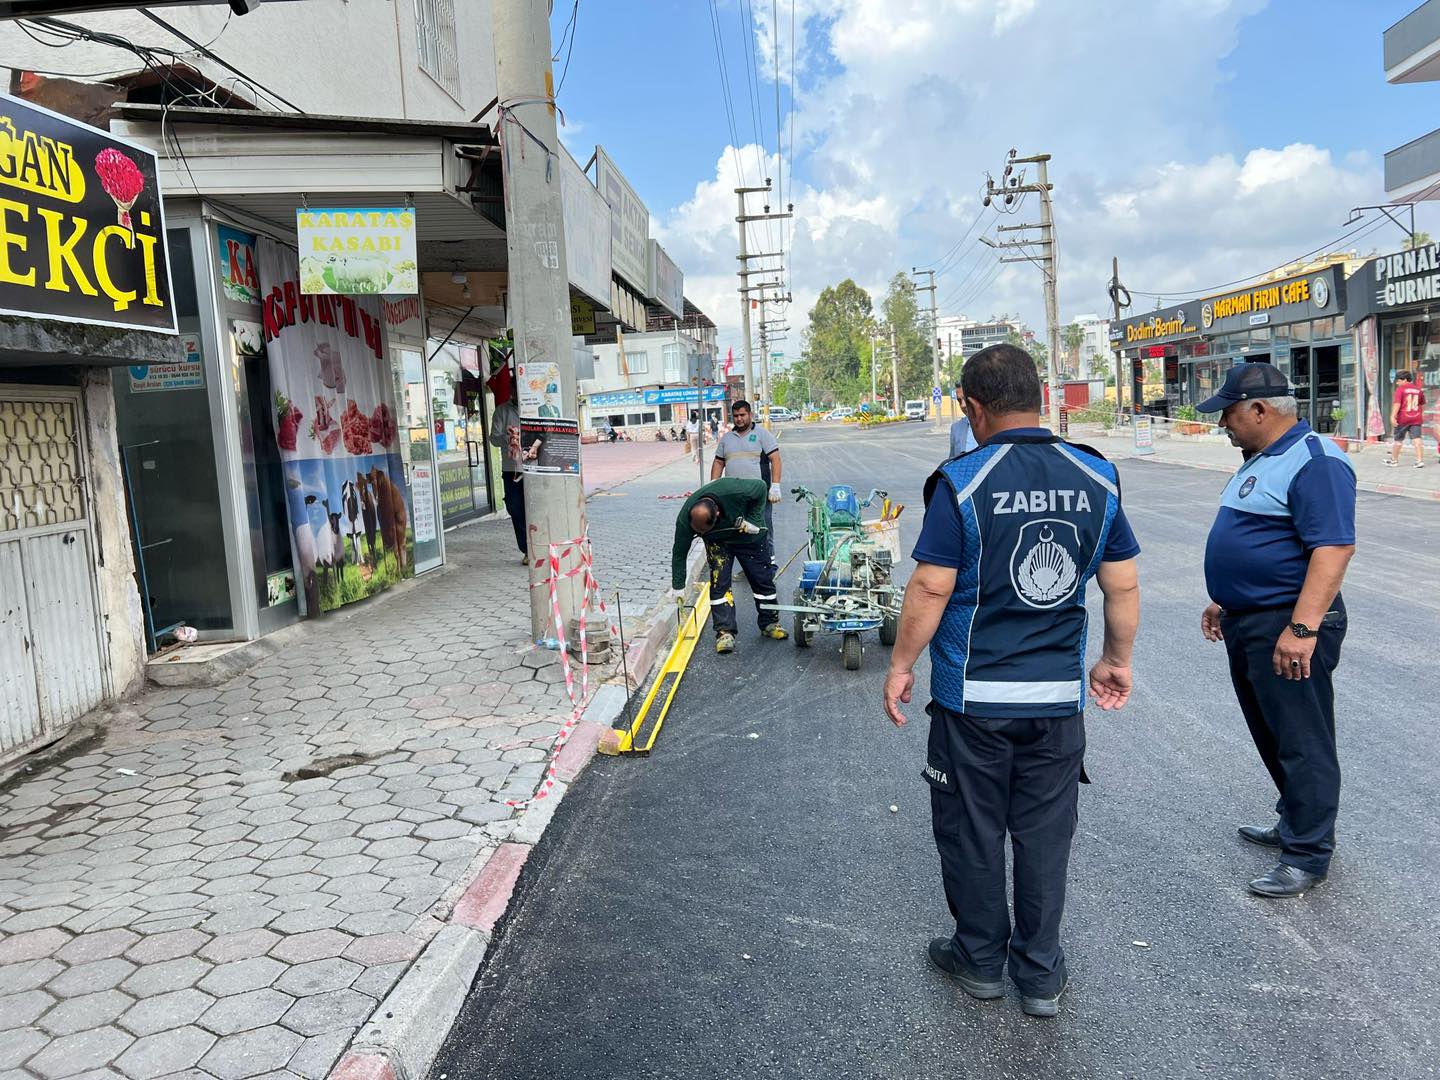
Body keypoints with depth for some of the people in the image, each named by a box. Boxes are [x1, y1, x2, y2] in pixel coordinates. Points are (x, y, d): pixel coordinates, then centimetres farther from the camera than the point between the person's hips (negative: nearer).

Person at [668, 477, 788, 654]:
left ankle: (770, 623, 21)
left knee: (762, 578, 4)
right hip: (717, 542, 0)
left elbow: (761, 487, -20)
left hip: (748, 535, 0)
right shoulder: (684, 518, -33)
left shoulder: (734, 491, -41)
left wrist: (754, 521, -25)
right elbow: (679, 553, -19)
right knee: (719, 582, -14)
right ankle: (724, 631, -8)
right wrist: (677, 586, -15)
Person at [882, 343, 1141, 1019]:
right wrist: (1116, 659, 18)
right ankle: (1041, 974, 27)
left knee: (971, 831, 14)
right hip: (1059, 696, 4)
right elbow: (1123, 585, 4)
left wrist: (901, 665, -1)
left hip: (974, 696, -3)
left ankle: (979, 959, 31)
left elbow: (931, 589, -14)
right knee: (1045, 831, 16)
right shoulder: (1096, 478, -2)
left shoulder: (961, 482, -15)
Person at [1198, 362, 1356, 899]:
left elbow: (1333, 547, -25)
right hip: (1247, 623, 10)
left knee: (1301, 741, 1)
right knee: (1273, 735, 20)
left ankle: (1308, 855, 11)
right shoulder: (1260, 460, 15)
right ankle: (1294, 823, 36)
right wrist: (1223, 601, 23)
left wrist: (1301, 628, -31)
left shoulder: (1314, 462, -17)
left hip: (1287, 626, -10)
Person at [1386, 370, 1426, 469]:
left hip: (1403, 418, -4)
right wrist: (1421, 414, 34)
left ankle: (1394, 460, 19)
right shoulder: (1418, 389, 11)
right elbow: (1422, 405, 21)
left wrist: (1393, 416, -19)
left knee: (1398, 439, 9)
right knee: (1417, 439, 0)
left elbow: (1397, 404, -16)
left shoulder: (1400, 389, -7)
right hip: (1416, 418, 4)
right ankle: (1420, 460, -8)